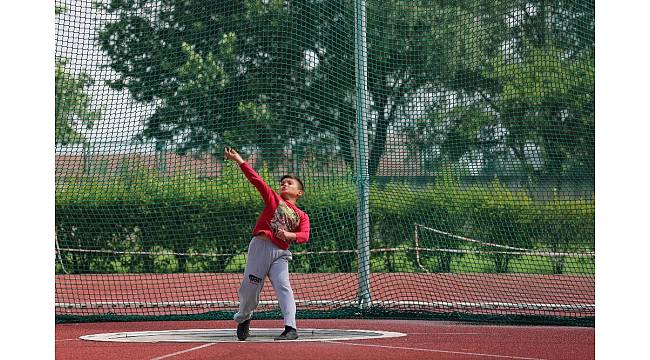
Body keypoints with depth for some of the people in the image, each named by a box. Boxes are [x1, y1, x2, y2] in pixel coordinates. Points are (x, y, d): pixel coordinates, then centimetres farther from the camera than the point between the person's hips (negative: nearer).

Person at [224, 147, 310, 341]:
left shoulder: (302, 216, 14)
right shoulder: (273, 198, 12)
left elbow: (304, 236, -3)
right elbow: (256, 179, 2)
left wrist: (290, 235, -24)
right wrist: (239, 161, -7)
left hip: (281, 253, 0)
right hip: (260, 246, 0)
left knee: (283, 285, -17)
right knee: (250, 287, 4)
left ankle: (291, 328, -23)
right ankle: (243, 319, 31)